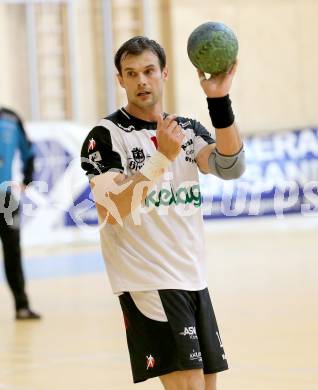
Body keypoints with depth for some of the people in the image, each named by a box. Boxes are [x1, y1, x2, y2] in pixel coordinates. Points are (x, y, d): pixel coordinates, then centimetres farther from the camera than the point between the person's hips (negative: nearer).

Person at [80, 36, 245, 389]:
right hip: (148, 282, -6)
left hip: (194, 280, 6)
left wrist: (219, 101, -20)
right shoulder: (105, 136, -5)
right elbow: (112, 211, -17)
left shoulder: (188, 130, 11)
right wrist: (163, 157, -24)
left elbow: (230, 166, -8)